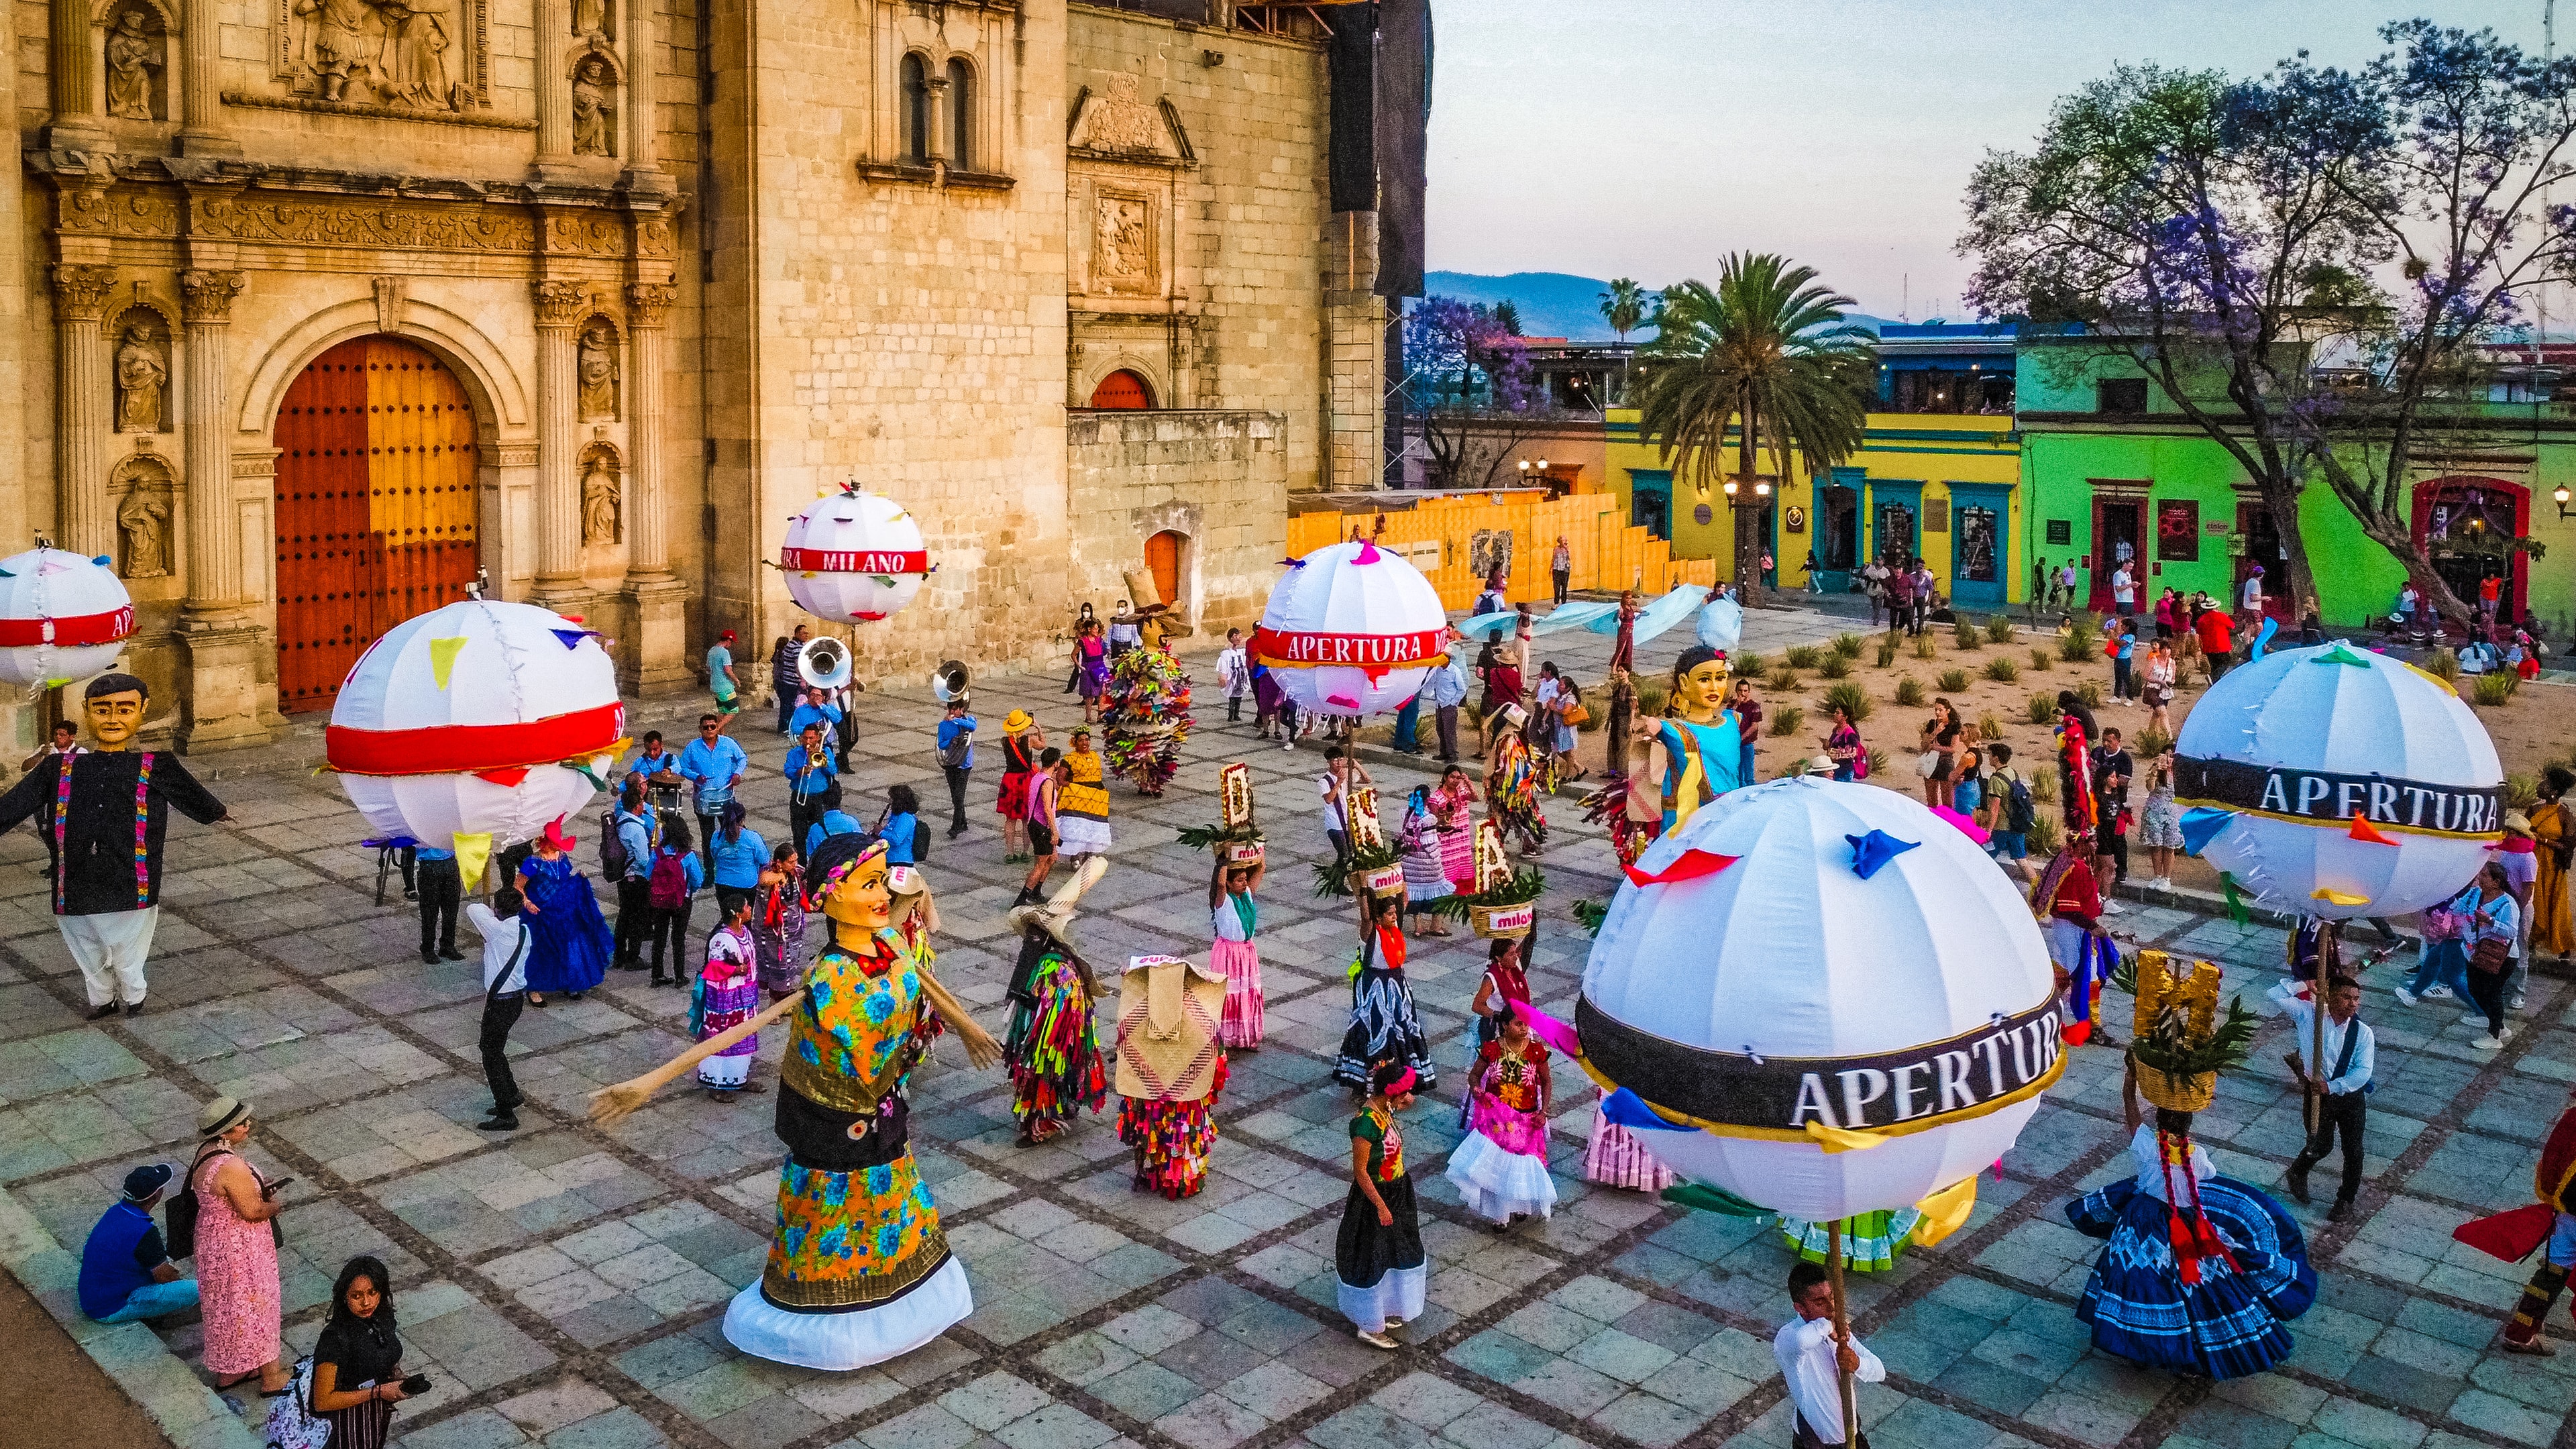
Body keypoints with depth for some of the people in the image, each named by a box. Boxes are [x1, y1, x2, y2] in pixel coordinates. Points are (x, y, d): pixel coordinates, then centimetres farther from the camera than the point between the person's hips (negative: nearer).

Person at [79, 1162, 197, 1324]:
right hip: (110, 1311, -9)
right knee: (195, 1290, -18)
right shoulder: (144, 1232, -27)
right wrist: (178, 1276, 10)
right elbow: (164, 1277, -12)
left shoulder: (116, 1210, -2)